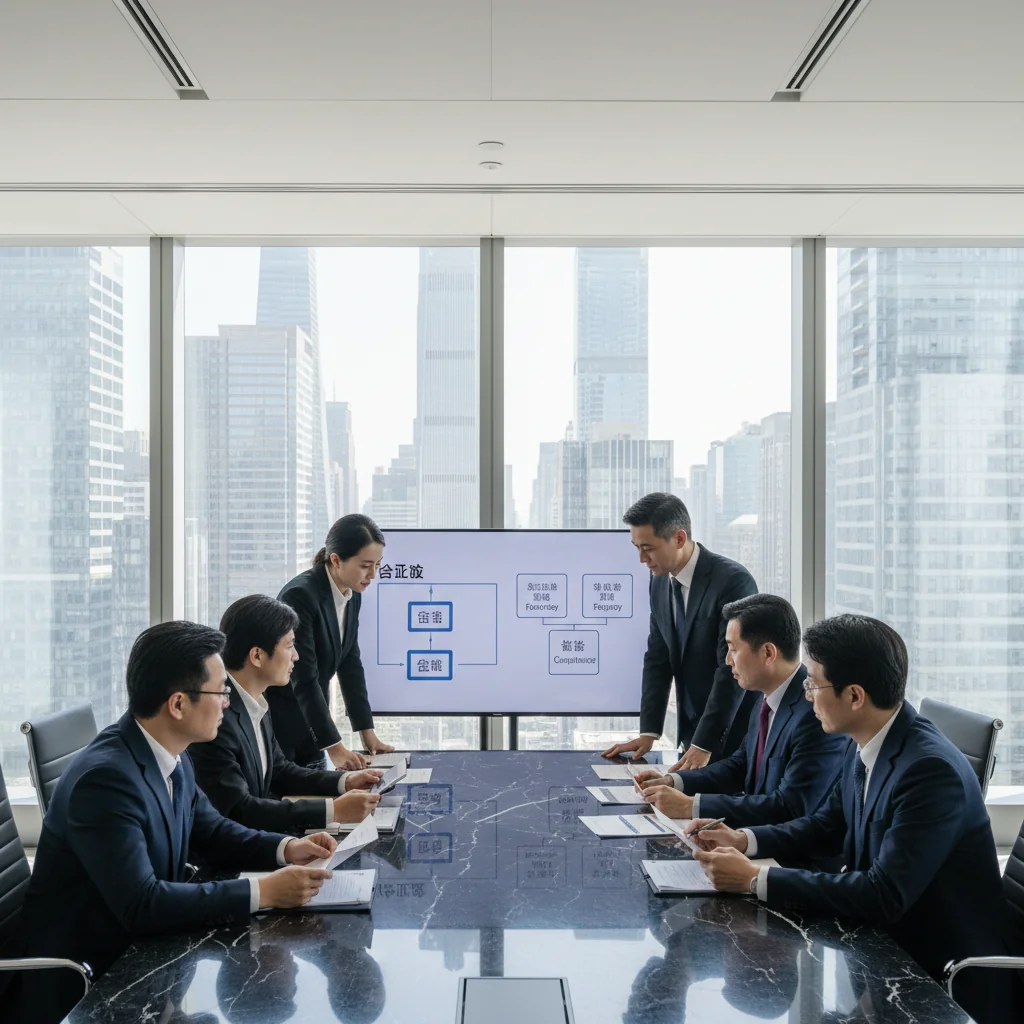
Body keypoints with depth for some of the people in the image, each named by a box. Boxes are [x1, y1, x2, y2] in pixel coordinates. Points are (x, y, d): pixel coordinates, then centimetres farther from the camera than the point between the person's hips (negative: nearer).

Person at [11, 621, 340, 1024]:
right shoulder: (105, 777, -27)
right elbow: (141, 905, -31)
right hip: (82, 983, -8)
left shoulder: (169, 756, -1)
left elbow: (210, 831, 12)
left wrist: (285, 848, -5)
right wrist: (263, 891, -29)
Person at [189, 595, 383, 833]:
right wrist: (334, 811, -25)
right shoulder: (215, 716, -25)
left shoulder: (254, 704, 3)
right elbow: (237, 811, -27)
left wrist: (344, 781, 1)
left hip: (255, 833, 8)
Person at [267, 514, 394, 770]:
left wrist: (367, 732, 1)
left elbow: (350, 663, 5)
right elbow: (304, 679, -26)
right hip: (274, 721, -7)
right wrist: (334, 747, -26)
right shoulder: (300, 595, -25)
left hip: (308, 724, 7)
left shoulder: (352, 595, -1)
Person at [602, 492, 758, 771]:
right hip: (692, 733, 6)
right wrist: (648, 732, -1)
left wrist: (704, 745, -24)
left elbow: (732, 670, -22)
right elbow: (657, 659, 7)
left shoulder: (733, 581, -20)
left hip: (735, 735, -6)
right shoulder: (659, 582, 3)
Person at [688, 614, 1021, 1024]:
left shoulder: (931, 770, -28)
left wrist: (756, 879, -28)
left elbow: (884, 896, -30)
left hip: (943, 979, -7)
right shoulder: (865, 745, -2)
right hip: (885, 945, 7)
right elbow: (828, 826, 13)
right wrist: (744, 840, -3)